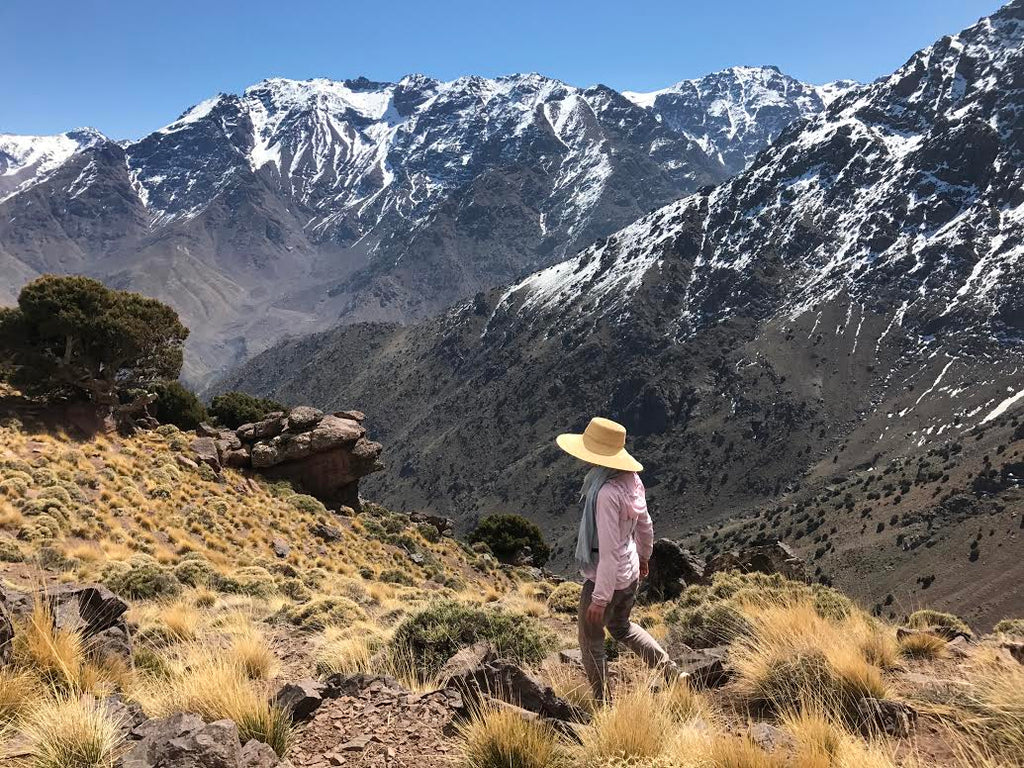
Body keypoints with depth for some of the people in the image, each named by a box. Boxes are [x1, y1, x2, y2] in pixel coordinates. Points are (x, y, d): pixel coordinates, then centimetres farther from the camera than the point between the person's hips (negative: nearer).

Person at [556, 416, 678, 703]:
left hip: (605, 579, -8)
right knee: (621, 626, 32)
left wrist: (600, 599, -21)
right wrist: (643, 556, 25)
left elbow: (609, 550, -28)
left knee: (591, 642, 16)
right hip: (630, 572, 8)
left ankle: (603, 703, 31)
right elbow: (645, 524, 7)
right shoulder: (630, 479, -7)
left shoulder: (607, 493, -31)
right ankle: (672, 673, 36)